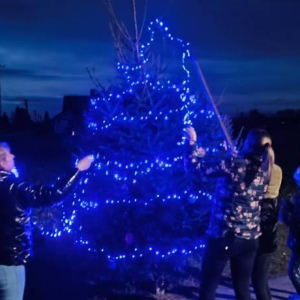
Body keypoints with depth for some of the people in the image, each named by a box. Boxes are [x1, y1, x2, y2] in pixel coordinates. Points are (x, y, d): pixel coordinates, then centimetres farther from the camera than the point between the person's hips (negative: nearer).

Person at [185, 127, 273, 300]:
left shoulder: (236, 164, -17)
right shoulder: (265, 171, 1)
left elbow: (195, 167, -12)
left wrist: (192, 142, 1)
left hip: (223, 236, -6)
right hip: (250, 239, 6)